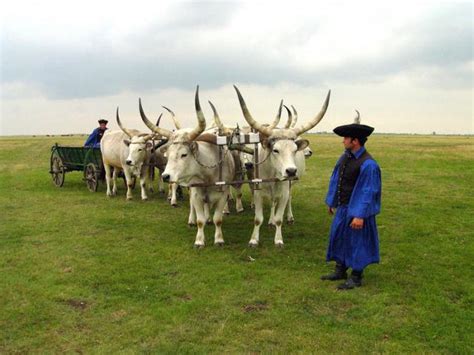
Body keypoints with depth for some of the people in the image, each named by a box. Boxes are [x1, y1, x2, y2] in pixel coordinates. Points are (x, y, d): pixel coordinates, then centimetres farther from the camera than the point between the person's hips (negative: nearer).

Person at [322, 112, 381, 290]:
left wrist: (360, 215, -23)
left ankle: (356, 278, 21)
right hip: (342, 208, 8)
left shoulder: (368, 164, -22)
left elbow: (368, 192, -22)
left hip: (357, 210, -8)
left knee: (356, 242, 5)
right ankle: (340, 271, 34)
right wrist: (332, 201, 18)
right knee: (338, 237, 17)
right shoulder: (345, 157, 3)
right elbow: (336, 180, 12)